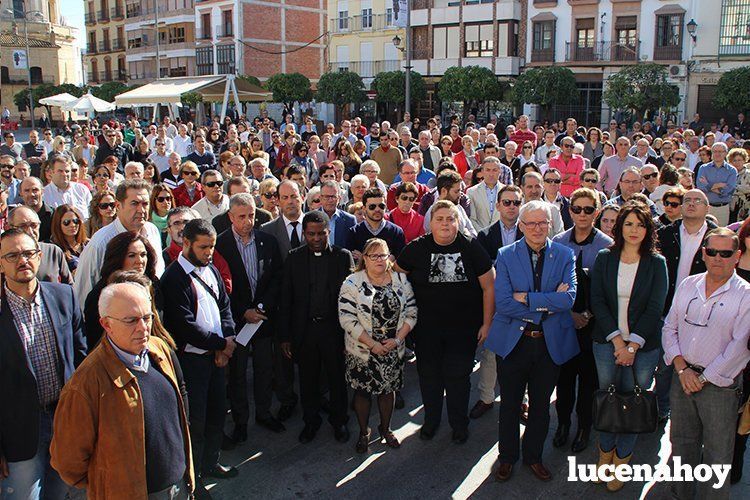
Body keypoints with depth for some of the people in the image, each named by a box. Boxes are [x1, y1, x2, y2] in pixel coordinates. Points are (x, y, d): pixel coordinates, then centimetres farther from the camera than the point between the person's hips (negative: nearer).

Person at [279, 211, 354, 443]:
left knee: (337, 378, 12)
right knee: (308, 379, 15)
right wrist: (285, 336, -1)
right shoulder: (294, 258, 0)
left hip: (334, 328, -1)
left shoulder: (343, 256, -3)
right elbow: (285, 300, 1)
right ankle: (311, 420, 36)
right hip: (304, 330, 1)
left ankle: (339, 420, 34)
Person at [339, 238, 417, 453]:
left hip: (393, 351, 3)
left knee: (388, 389, 14)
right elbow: (347, 319, -15)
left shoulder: (401, 280, 1)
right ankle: (363, 432, 30)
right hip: (362, 352, -2)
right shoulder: (352, 283, -10)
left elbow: (411, 312, 1)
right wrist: (373, 344, -16)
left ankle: (385, 428, 37)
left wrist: (397, 339, -11)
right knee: (363, 391, 9)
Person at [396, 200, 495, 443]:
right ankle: (431, 419, 37)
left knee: (458, 376, 8)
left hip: (464, 328, -1)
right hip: (426, 327, 1)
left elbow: (488, 287, -3)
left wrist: (487, 323, -4)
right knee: (429, 375, 14)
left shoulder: (471, 248, -8)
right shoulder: (416, 248, -7)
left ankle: (459, 424, 30)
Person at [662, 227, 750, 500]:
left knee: (716, 455, 5)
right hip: (682, 378, 4)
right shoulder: (687, 286, 6)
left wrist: (703, 378, -12)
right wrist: (682, 368, -6)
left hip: (720, 384, -4)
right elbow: (669, 329, 7)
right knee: (681, 444, 17)